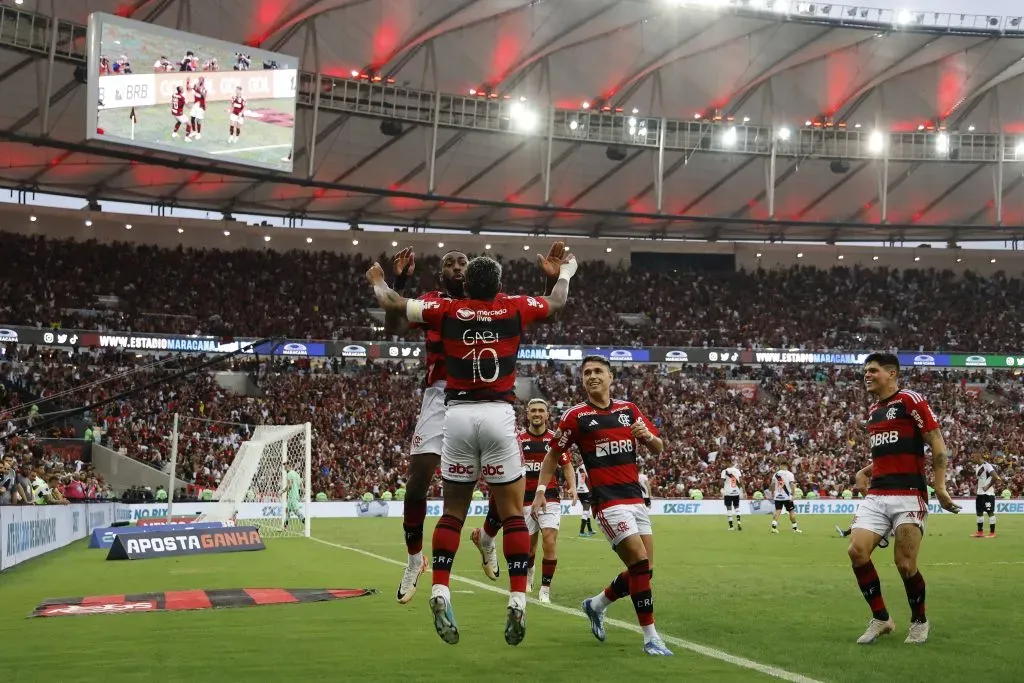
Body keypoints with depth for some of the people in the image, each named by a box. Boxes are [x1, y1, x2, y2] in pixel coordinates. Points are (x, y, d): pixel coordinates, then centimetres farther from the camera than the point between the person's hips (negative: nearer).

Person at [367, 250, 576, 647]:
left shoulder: (448, 311, 7)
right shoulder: (514, 309, 7)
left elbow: (391, 302, 15)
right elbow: (557, 303, 27)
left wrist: (378, 281, 37)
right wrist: (566, 272, 47)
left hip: (458, 414, 1)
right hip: (499, 415, -1)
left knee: (453, 511, 11)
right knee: (512, 513, 4)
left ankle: (440, 593, -1)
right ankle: (517, 602, -2)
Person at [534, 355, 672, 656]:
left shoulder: (629, 410, 11)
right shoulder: (575, 415, -2)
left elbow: (658, 449, 14)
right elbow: (553, 454, 8)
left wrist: (647, 435, -8)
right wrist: (540, 491, 0)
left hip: (636, 498, 6)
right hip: (607, 501, -6)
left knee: (644, 569, 6)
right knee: (640, 561, -16)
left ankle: (596, 605, 30)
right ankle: (650, 638, -7)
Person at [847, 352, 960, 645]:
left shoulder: (911, 400, -5)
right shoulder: (872, 410, 18)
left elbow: (938, 445, -8)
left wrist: (939, 486, -16)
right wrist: (864, 472, 15)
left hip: (909, 496, -7)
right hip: (876, 496, 7)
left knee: (905, 563, -7)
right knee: (857, 551, -9)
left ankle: (919, 621, 18)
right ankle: (881, 618, 5)